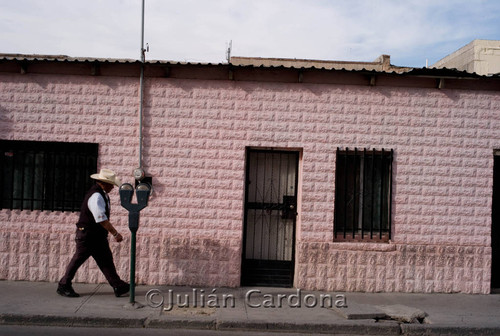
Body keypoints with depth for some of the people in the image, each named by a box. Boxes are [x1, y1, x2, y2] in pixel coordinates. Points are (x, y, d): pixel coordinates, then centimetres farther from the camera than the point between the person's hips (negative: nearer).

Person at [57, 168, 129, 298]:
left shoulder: (102, 194, 8)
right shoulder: (96, 197, -23)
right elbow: (102, 220, -28)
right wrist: (115, 234, -26)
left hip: (98, 236, 9)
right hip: (88, 235, -9)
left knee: (106, 260, 8)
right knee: (78, 259, 5)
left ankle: (118, 286, 10)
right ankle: (63, 286, 22)